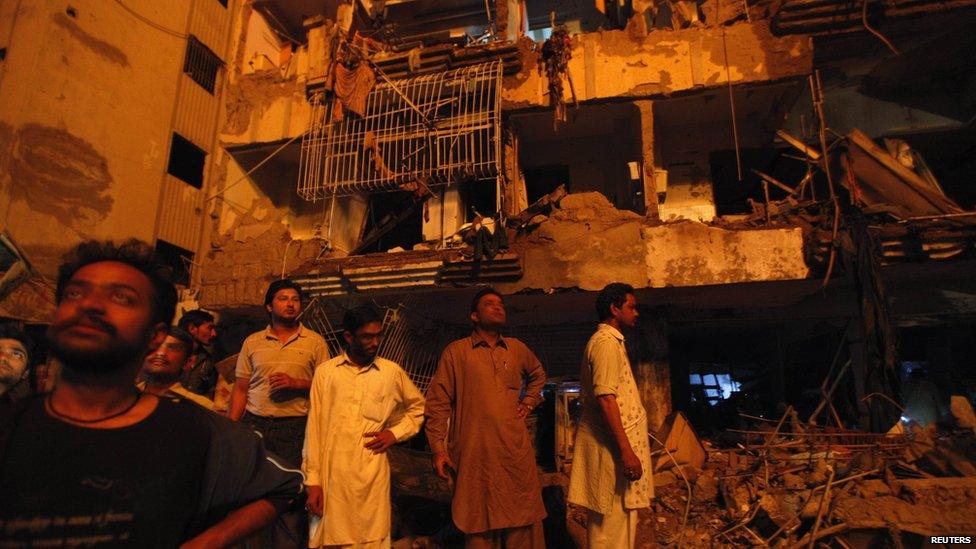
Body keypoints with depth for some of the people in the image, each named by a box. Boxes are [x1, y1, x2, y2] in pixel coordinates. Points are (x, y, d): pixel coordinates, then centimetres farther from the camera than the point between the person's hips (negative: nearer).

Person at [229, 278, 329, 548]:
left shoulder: (315, 342, 4)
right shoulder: (252, 342, 10)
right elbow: (240, 390, 10)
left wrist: (296, 383, -13)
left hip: (295, 427, -2)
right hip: (255, 424, 2)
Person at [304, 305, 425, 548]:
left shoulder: (392, 372, 4)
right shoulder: (325, 371, 2)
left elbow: (417, 407, 18)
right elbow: (315, 428, 2)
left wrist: (395, 433, 3)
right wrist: (312, 481, -1)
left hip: (372, 476, 0)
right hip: (331, 476, 0)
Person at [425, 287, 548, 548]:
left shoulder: (517, 348, 12)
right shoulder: (456, 351, 0)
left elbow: (538, 374, 32)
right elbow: (438, 403, -2)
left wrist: (529, 401, 16)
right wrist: (438, 449, -7)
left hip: (517, 452, 3)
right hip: (474, 455, -3)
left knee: (524, 526, 9)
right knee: (480, 527, 7)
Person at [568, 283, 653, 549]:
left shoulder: (611, 341, 17)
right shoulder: (606, 342, -14)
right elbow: (605, 398, -23)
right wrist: (626, 451, -24)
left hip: (612, 444, 10)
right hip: (613, 446, -10)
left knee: (609, 522, 17)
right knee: (614, 523, -2)